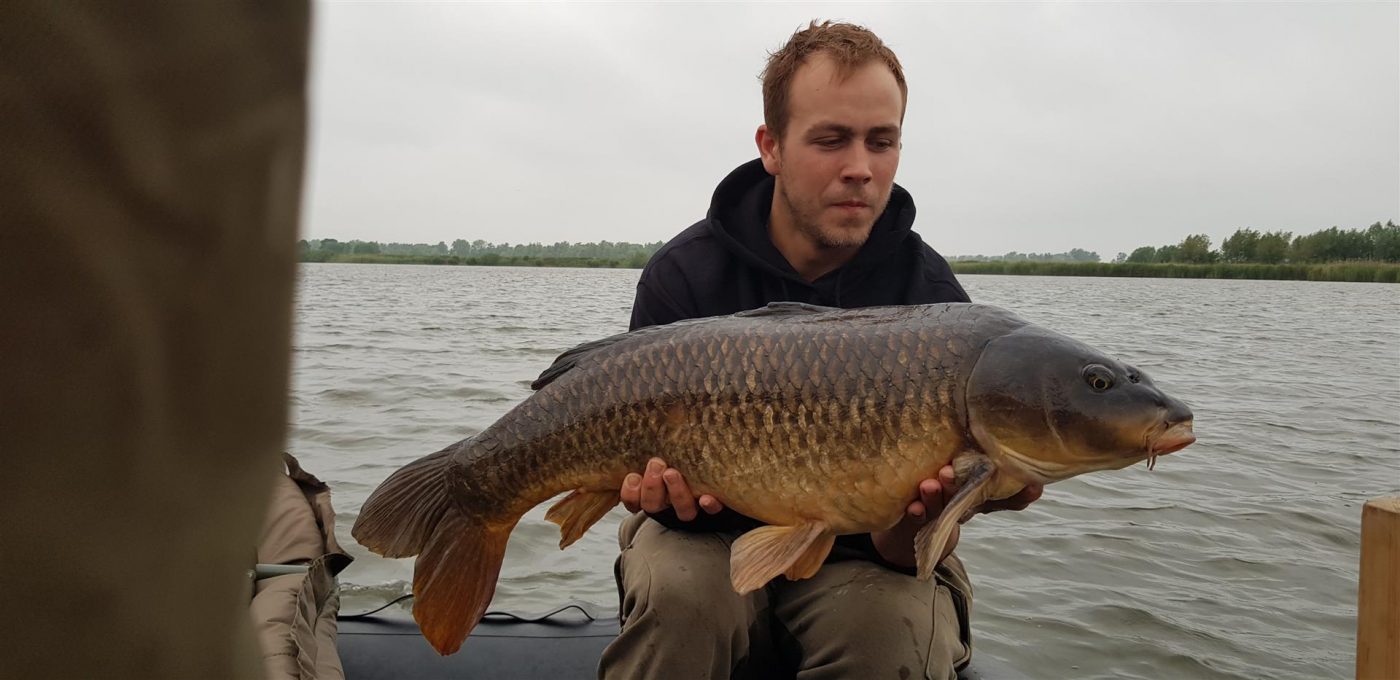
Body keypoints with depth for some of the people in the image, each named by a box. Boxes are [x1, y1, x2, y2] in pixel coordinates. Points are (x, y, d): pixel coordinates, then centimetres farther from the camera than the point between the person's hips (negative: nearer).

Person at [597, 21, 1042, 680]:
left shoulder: (933, 298, -14)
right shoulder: (683, 276, -13)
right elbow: (646, 452, -9)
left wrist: (911, 527, -39)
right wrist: (667, 489, -34)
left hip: (861, 551, 1)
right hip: (713, 531, 0)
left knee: (895, 626, -31)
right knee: (680, 595, -32)